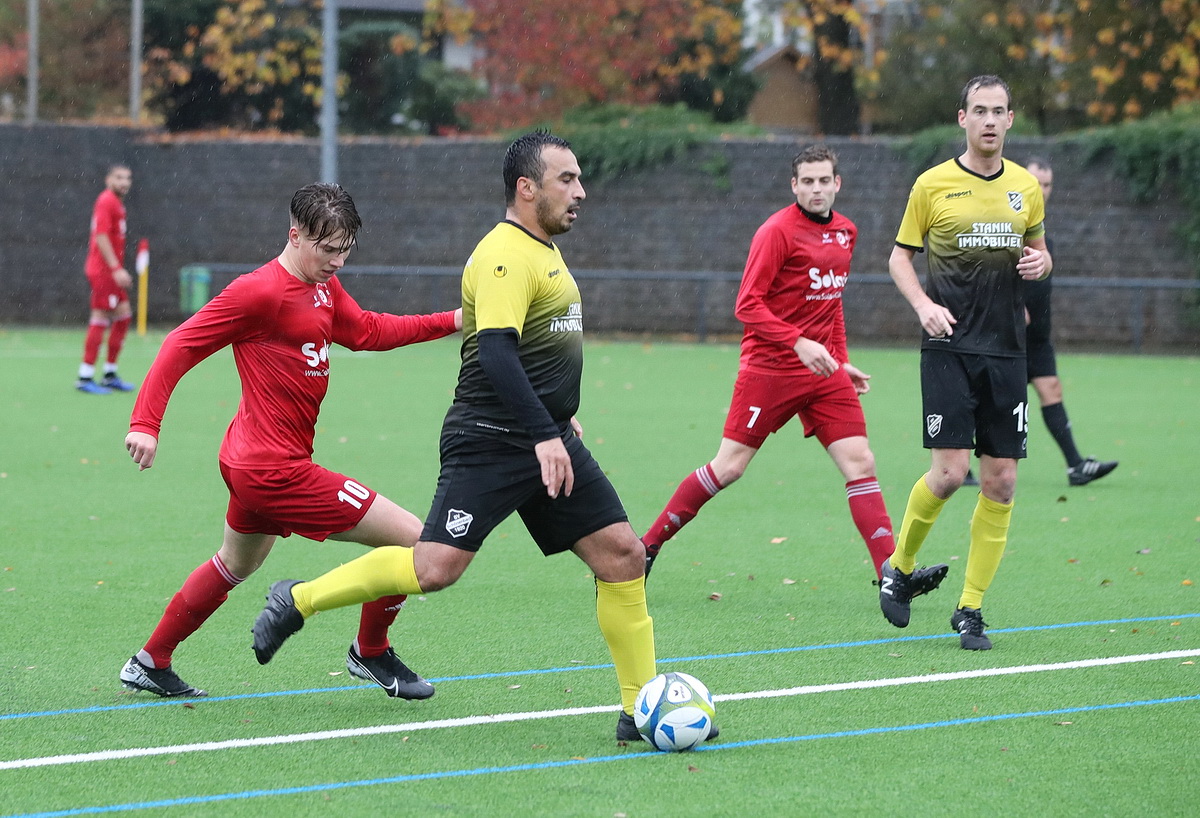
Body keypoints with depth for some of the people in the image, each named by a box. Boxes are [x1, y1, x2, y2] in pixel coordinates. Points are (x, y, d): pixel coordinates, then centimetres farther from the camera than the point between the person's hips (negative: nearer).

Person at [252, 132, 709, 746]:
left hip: (547, 438, 9)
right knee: (436, 568, -16)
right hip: (490, 441, -9)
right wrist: (543, 435, -33)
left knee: (622, 555, 1)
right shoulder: (506, 256, -15)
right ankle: (298, 601, 3)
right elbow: (495, 353, -27)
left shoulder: (544, 250, 17)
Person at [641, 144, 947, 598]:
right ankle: (647, 546, 10)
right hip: (770, 368, -6)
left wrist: (841, 360, 17)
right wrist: (799, 343, -25)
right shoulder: (777, 232, -11)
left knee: (860, 462, -5)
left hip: (823, 372, 6)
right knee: (728, 466, -3)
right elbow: (748, 305, -16)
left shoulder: (845, 232, 11)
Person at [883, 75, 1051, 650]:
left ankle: (970, 608, 9)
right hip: (949, 347, -4)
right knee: (949, 470, -14)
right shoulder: (933, 184, -1)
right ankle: (899, 568, 13)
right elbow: (899, 257, 5)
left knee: (1001, 480, -1)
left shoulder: (1025, 186, 9)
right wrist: (924, 305, -12)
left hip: (1005, 349, 4)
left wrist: (1039, 262, -2)